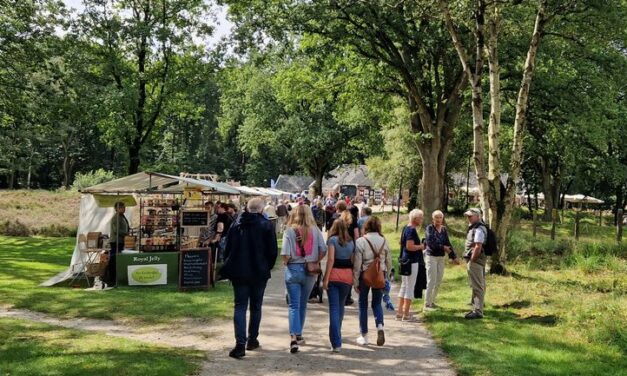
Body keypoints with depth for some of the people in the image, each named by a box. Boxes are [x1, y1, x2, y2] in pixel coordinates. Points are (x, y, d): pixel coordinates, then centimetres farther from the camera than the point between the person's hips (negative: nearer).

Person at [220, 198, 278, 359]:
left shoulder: (236, 223, 3)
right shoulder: (266, 225, -6)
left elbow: (227, 248, 7)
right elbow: (272, 251, -6)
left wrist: (230, 267, 16)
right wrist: (267, 267, 9)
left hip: (238, 273, 2)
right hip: (259, 273, -1)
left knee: (240, 306, 2)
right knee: (256, 306, 13)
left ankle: (240, 343, -8)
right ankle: (252, 339, 21)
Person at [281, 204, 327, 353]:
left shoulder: (289, 231, -8)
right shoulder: (315, 230, -2)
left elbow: (285, 254, -15)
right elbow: (323, 250, -7)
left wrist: (285, 262, 5)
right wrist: (315, 261, 8)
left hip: (293, 269, -2)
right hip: (310, 271, 2)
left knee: (294, 305, 0)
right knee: (303, 304, 18)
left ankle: (294, 337, -13)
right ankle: (298, 335, 29)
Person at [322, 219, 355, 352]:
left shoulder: (333, 240, -3)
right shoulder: (351, 242, 10)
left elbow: (331, 259, -12)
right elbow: (353, 261, 6)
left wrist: (326, 279, -11)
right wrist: (354, 279, 14)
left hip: (334, 275, -4)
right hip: (347, 276, 4)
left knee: (334, 308, -4)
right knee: (341, 306, 20)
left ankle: (336, 343, -10)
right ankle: (337, 334, 36)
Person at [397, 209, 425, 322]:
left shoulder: (406, 228, 12)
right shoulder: (412, 230, -18)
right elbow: (410, 246, -26)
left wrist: (419, 246, 15)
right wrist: (421, 246, -10)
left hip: (405, 261, 10)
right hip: (411, 262, -10)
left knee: (404, 286, 15)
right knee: (410, 287, -2)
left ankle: (400, 312, 20)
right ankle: (406, 314, 3)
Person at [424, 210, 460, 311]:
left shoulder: (444, 229, 9)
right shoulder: (429, 228, -8)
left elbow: (448, 244, 11)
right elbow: (429, 243, -17)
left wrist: (454, 257, 8)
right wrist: (442, 247, -20)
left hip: (441, 258, 6)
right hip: (431, 257, -6)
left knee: (438, 281, 10)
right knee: (431, 281, -7)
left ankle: (432, 302, 22)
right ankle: (427, 304, 0)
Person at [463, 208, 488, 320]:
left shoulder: (479, 229, -17)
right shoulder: (473, 228, 16)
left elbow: (478, 247, -23)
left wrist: (471, 260, -18)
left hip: (475, 261, -11)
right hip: (473, 260, 11)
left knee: (477, 287, -6)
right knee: (475, 286, 17)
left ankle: (478, 311, -2)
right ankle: (475, 309, 27)